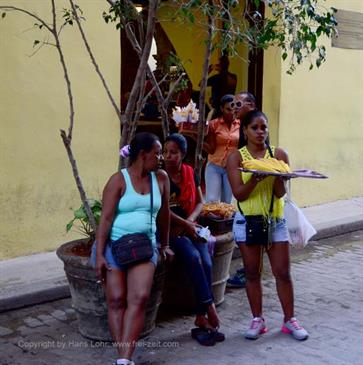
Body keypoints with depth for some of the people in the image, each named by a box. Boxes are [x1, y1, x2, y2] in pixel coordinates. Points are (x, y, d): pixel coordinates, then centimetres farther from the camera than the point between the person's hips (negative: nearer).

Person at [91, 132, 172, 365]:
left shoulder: (161, 178, 8)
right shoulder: (119, 180, -5)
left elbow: (163, 213, 17)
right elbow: (106, 218, -9)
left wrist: (165, 245, 22)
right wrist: (99, 255, -14)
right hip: (114, 245, -2)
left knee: (139, 298, -17)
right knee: (116, 300, -7)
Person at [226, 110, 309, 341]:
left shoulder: (279, 154, -1)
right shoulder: (236, 158, -3)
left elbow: (280, 193, -7)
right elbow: (239, 194, -12)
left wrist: (277, 174, -25)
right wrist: (256, 177, -27)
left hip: (276, 220, 1)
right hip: (248, 221, -1)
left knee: (283, 272, 4)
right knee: (252, 273, 7)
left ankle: (290, 319, 17)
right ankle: (257, 319, 19)